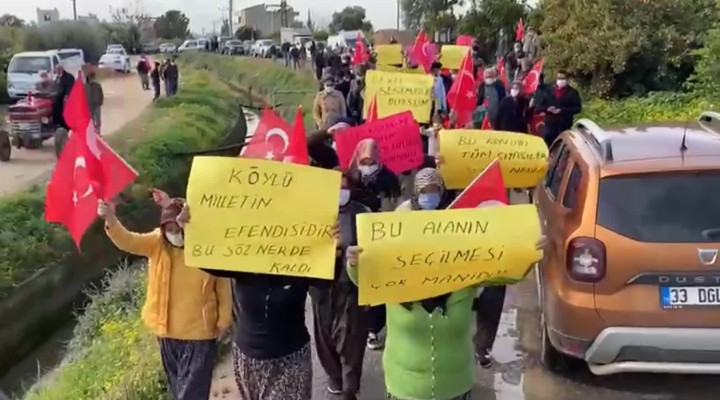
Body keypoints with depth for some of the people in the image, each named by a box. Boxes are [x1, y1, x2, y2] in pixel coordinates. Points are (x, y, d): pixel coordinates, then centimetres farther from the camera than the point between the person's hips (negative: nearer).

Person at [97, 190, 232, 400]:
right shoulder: (157, 243, -8)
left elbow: (223, 287, -7)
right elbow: (127, 241, -24)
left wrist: (223, 321, -3)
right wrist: (110, 219, -43)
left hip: (199, 334, -4)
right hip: (167, 331, 4)